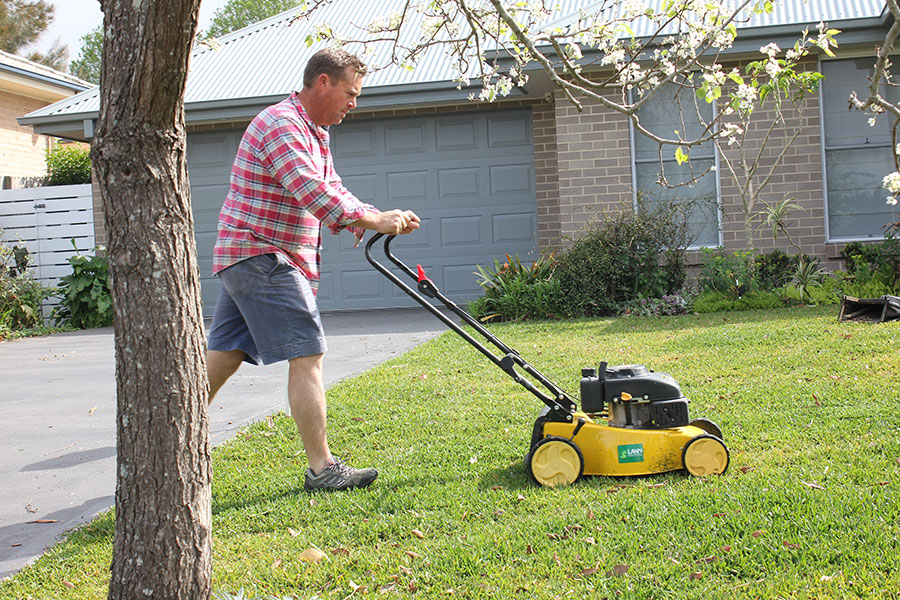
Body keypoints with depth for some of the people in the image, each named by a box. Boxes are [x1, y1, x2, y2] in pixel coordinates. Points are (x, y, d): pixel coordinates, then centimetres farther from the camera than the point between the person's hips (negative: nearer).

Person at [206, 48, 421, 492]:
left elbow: (332, 191, 17)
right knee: (307, 356, -11)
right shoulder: (281, 124, -15)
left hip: (247, 261, 10)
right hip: (263, 257, -10)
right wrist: (376, 220, -21)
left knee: (222, 356, 13)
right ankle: (321, 468, -8)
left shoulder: (315, 133, 19)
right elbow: (314, 194, -25)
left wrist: (377, 220, 0)